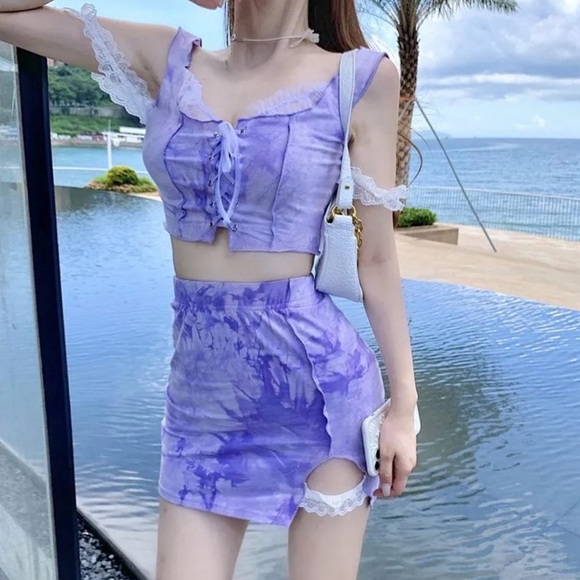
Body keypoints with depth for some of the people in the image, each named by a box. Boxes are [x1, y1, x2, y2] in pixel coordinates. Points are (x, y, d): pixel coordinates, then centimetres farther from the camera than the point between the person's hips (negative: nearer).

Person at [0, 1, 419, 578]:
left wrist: (403, 402, 0)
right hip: (201, 391, 3)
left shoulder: (359, 77, -3)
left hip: (318, 379, -2)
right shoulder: (166, 60, 5)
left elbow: (376, 258, -2)